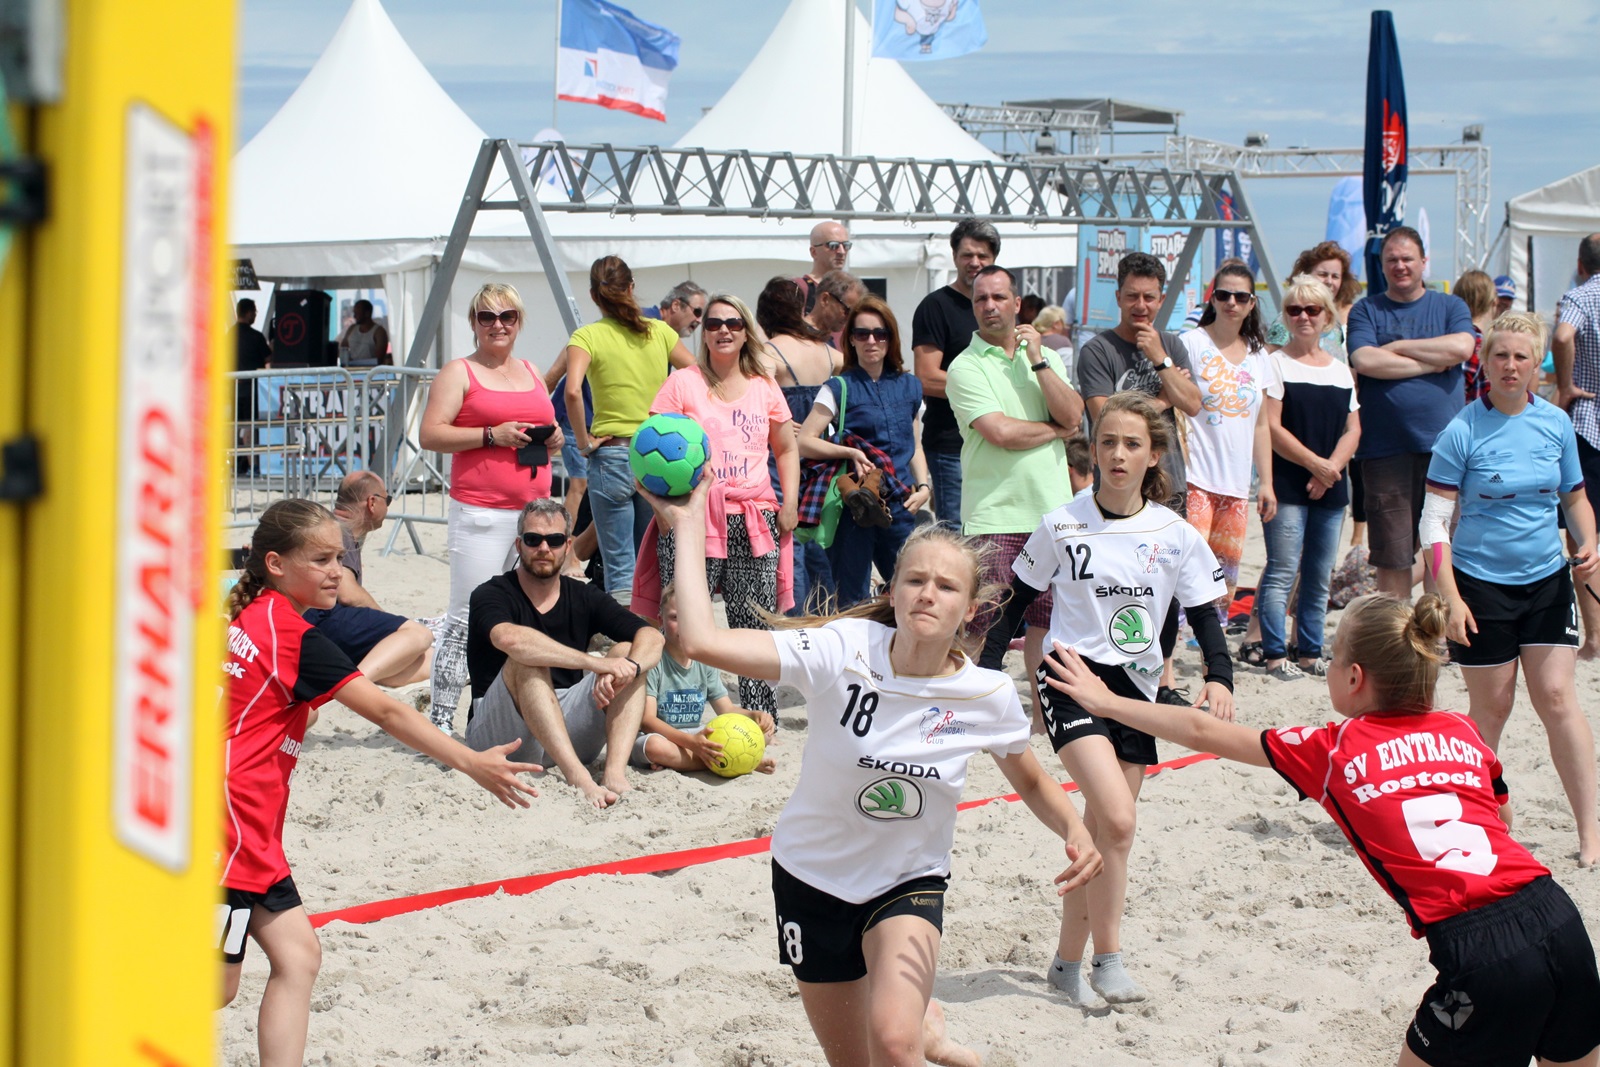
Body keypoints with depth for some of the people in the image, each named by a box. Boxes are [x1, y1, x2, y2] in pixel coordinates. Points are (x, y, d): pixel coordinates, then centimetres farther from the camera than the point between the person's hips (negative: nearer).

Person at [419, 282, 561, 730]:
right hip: (480, 515, -6)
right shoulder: (459, 373, 2)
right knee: (466, 621, -8)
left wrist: (553, 438, 7)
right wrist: (491, 435, -16)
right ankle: (440, 718, -3)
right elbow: (430, 434, -8)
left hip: (535, 508, 6)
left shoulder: (531, 374, 20)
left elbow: (546, 426, 31)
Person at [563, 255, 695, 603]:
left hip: (612, 455, -3)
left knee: (620, 569, 0)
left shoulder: (587, 336, -5)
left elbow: (573, 391, -21)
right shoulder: (659, 331, 6)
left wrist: (583, 439, -9)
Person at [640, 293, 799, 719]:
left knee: (758, 626, 2)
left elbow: (787, 450, 23)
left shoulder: (765, 388, 14)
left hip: (754, 522, 3)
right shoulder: (682, 383, 5)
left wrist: (790, 503, 10)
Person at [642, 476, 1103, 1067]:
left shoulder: (988, 696, -16)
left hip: (908, 885, 0)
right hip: (812, 878, 0)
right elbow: (703, 642, -34)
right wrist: (688, 526, -33)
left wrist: (1075, 831, -16)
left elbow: (1032, 783, 4)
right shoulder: (843, 650, -24)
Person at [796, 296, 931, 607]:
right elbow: (804, 442, -5)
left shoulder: (909, 387, 13)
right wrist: (850, 452, -17)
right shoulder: (839, 389, 0)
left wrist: (923, 487, 5)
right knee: (853, 603, -1)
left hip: (900, 507, 4)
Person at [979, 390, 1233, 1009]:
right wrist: (986, 672, 0)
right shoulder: (1062, 527, -3)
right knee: (1117, 819, -21)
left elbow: (1204, 614, 3)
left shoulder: (1177, 535, 0)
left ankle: (1068, 963, 22)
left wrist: (1219, 677, -14)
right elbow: (1017, 602, 6)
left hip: (1135, 688, 3)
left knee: (1103, 830, 7)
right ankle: (1108, 959, -9)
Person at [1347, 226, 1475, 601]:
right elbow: (1365, 361, -9)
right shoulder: (1366, 311, 9)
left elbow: (1462, 347, -9)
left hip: (1443, 443, 1)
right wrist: (1433, 363, -6)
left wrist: (1397, 347, -5)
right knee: (1392, 556, 1)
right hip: (1386, 447, -1)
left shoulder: (1450, 306, 12)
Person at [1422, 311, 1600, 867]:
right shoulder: (1463, 431, -11)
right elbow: (1434, 519, -10)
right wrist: (1450, 599, -16)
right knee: (1491, 706, 5)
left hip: (1547, 580, 3)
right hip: (1481, 583, -3)